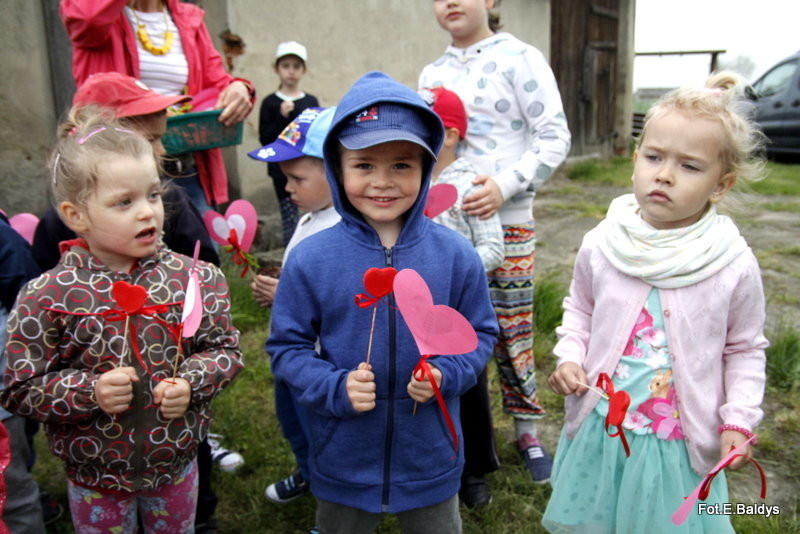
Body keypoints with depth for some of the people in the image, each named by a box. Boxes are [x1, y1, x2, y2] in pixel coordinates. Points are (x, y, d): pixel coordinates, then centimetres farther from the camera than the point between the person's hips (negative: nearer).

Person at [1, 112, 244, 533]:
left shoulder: (195, 278, -12)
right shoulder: (46, 298, -15)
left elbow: (224, 348, -4)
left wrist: (190, 383, -22)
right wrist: (89, 392, -25)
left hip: (177, 465, 2)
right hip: (95, 477, -1)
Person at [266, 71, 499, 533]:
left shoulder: (455, 255, -10)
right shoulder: (311, 260, -13)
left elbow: (481, 333, 0)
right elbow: (287, 346, -5)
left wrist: (446, 374, -18)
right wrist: (336, 388, -21)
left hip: (431, 458, 1)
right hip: (343, 460, 0)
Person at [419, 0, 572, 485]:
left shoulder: (520, 58, -3)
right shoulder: (433, 74, 12)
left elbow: (555, 137, -8)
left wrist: (507, 185, -20)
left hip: (507, 220, -4)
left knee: (512, 331, 2)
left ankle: (527, 429, 22)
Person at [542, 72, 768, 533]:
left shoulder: (735, 265, -13)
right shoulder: (602, 245, -9)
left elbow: (745, 348, 1)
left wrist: (739, 421, -6)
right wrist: (569, 358, -6)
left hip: (682, 442, -2)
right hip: (599, 429, 2)